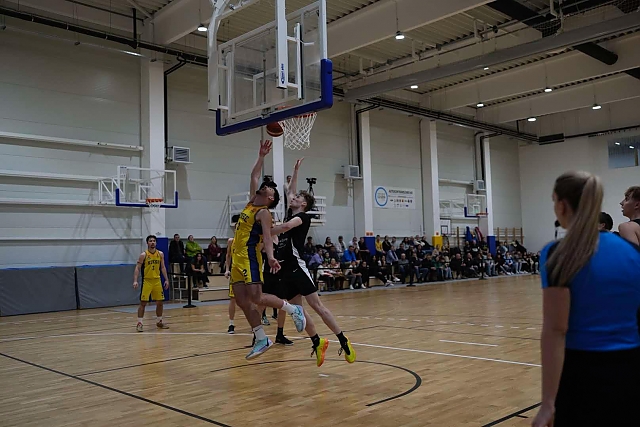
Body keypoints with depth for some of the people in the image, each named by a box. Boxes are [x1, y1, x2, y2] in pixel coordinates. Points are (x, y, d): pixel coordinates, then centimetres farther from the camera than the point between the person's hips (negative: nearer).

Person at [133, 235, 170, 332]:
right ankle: (139, 323, 1)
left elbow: (163, 267, 10)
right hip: (146, 281, -4)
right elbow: (137, 268, -11)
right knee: (143, 303, -5)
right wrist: (135, 281, -22)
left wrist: (166, 279, 4)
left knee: (160, 302, 8)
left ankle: (159, 322, 23)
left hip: (157, 280, 4)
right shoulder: (143, 255, -9)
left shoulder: (160, 254, 4)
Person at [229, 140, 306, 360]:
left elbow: (267, 237, -18)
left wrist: (270, 257, -33)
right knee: (242, 301, 3)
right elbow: (254, 175, 25)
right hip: (237, 257, 8)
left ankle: (294, 310, 3)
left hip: (250, 257, -8)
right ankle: (262, 340, 10)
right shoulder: (252, 203, 15)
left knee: (256, 297, -15)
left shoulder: (263, 212, -5)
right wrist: (261, 156, 21)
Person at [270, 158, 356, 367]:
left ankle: (343, 341, -3)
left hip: (297, 266, -8)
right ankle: (317, 342, 20)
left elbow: (286, 226, -26)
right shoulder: (290, 214, 16)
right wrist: (295, 171, 31)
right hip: (286, 269, 8)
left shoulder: (303, 217, -5)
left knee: (317, 305, -9)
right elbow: (290, 190, 30)